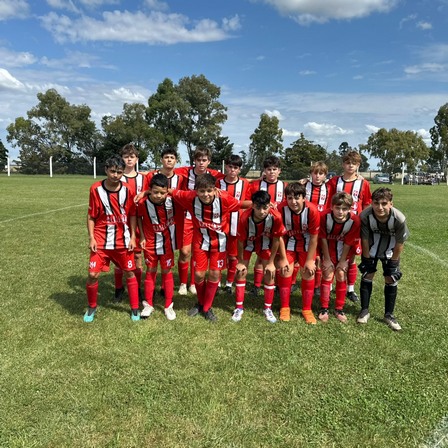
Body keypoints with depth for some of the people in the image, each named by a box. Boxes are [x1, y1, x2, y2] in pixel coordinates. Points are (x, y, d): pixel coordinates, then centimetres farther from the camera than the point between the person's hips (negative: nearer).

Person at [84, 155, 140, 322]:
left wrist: (132, 237, -1)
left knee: (129, 273, 9)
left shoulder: (128, 190, -6)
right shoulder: (96, 189, -9)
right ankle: (91, 307, 23)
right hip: (101, 240, -1)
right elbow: (91, 216, -2)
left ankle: (135, 308, 25)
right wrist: (91, 238, -8)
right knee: (93, 274, -3)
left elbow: (132, 215, 3)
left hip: (123, 240, 1)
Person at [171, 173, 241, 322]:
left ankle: (207, 307, 24)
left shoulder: (224, 199, -27)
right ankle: (201, 302, 32)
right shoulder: (190, 198, -22)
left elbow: (241, 204, -13)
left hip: (219, 241, -1)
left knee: (215, 274, 4)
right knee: (199, 274, 3)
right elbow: (174, 192, -8)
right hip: (200, 241, 1)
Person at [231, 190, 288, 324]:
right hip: (248, 243, 0)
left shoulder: (275, 217, -35)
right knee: (241, 272, -3)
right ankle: (239, 308, 10)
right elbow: (241, 241, -21)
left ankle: (267, 308, 13)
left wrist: (271, 262, -12)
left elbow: (276, 239, -19)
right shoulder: (245, 217, -37)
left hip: (265, 243, 1)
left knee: (270, 273, -3)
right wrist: (241, 262, -10)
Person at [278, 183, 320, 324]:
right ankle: (285, 308, 13)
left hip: (306, 243, 0)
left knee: (308, 273, -2)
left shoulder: (312, 210, -29)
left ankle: (307, 309, 14)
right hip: (288, 242, 0)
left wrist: (310, 260, -14)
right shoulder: (281, 209, -27)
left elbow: (314, 238, -18)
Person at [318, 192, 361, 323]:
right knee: (328, 275, -3)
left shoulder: (355, 220, -28)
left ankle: (339, 309, 17)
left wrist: (343, 261, -9)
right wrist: (327, 259, -11)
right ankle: (324, 309, 8)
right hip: (328, 247, 0)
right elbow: (323, 238, -17)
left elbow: (348, 242, -16)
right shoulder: (325, 216, -29)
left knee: (341, 275, 2)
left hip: (344, 249, 1)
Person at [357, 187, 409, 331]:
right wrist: (367, 260, -8)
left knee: (391, 279, 1)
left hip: (390, 250, 0)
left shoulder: (399, 219, -35)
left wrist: (392, 263, -10)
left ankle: (389, 314, 18)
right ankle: (364, 310, 16)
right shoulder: (365, 216, -34)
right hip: (371, 249, 0)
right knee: (367, 276, 1)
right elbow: (365, 240, -18)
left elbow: (400, 244, -19)